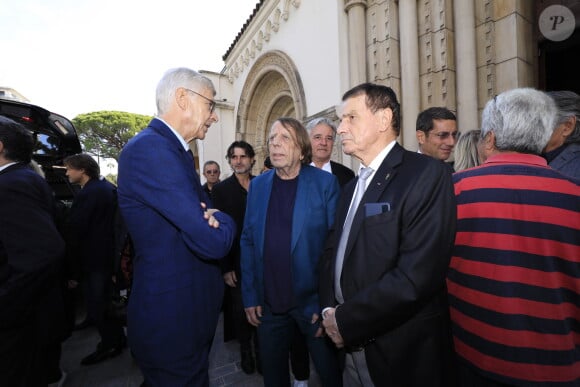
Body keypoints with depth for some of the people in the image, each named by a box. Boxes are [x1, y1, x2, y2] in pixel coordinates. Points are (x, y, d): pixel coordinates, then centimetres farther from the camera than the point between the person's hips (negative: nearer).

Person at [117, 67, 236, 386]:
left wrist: (210, 218, -12)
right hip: (172, 317, -9)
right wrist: (223, 222, -7)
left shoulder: (177, 151, 8)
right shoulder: (149, 149, -25)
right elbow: (212, 242, -30)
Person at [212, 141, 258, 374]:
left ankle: (260, 349, 33)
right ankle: (245, 350, 35)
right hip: (236, 263, -1)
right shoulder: (221, 190, -3)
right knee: (240, 309, 10)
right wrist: (225, 267, -7)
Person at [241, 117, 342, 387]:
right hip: (268, 301, 3)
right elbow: (248, 241, 2)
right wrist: (250, 295, 1)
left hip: (313, 299, -2)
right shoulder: (258, 185, 1)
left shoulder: (326, 183, -10)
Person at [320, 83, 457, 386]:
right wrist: (329, 310, -5)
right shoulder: (351, 187, 8)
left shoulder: (427, 174, -16)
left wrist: (346, 320, -16)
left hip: (401, 351, -6)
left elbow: (417, 275, -25)